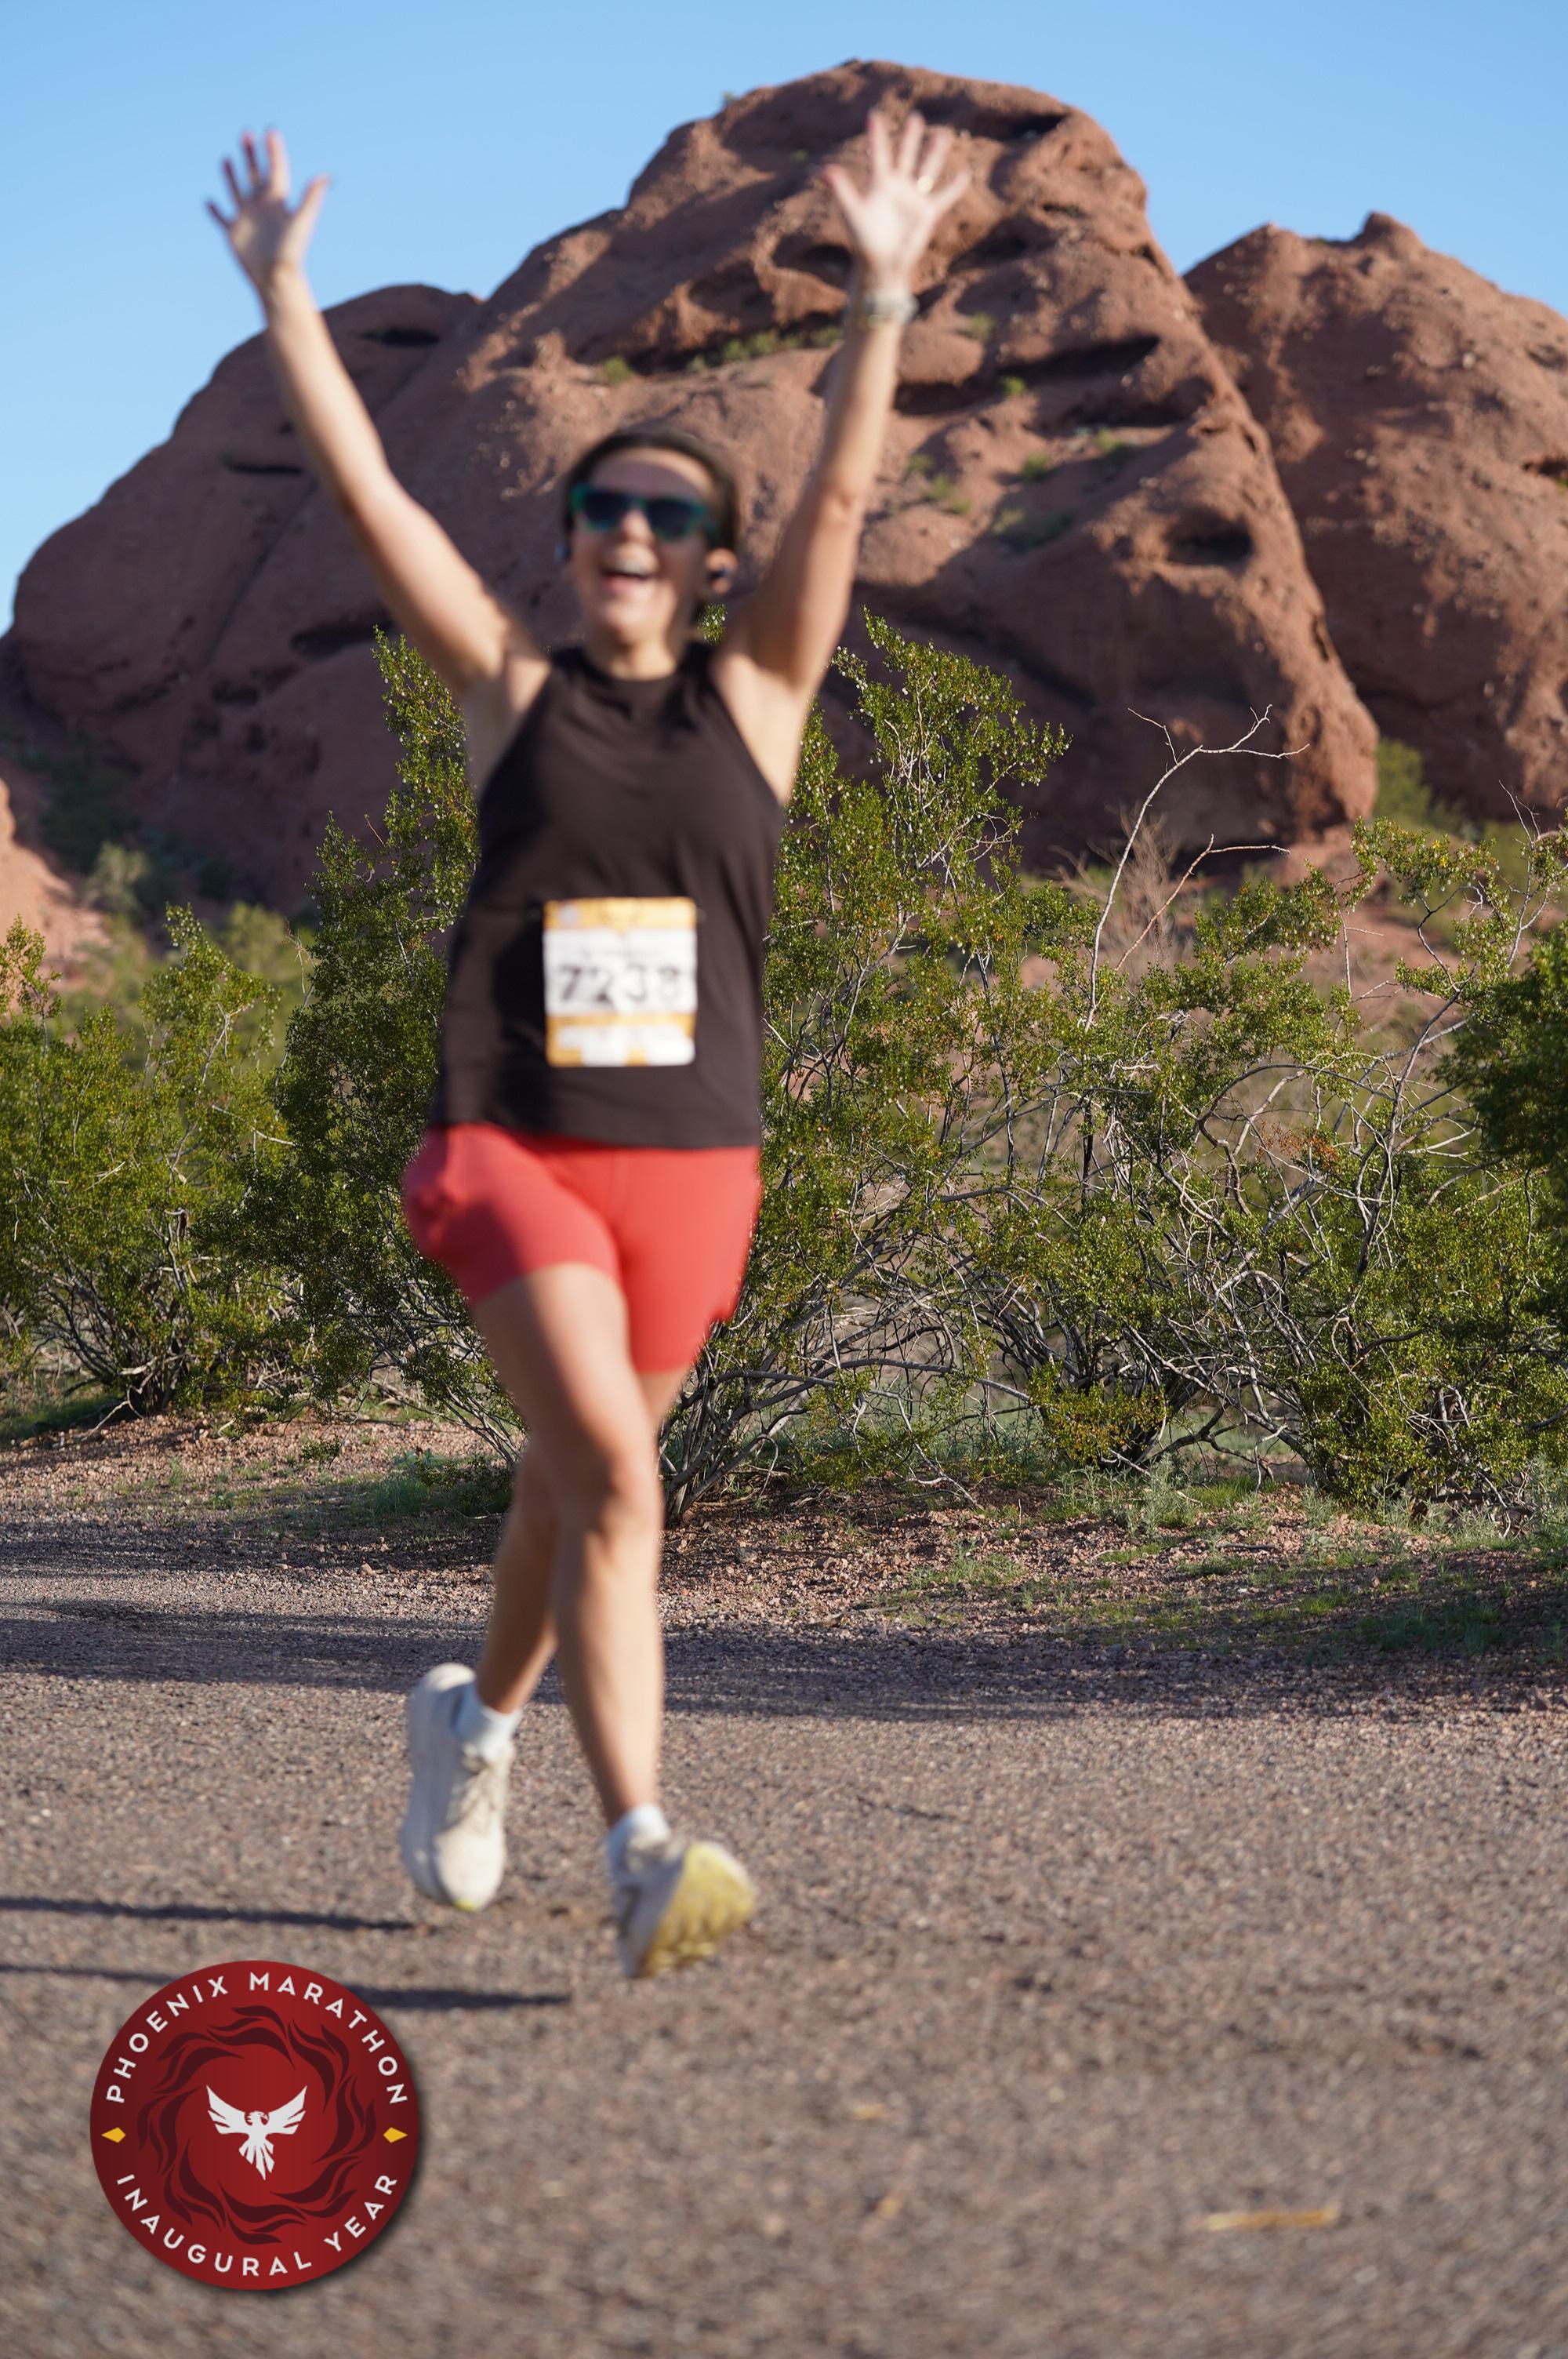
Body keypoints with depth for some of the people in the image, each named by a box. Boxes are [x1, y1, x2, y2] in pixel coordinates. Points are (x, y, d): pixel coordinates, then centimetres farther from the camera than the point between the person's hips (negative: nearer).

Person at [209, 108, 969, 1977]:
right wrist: (283, 292, -2)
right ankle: (644, 1859, -24)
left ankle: (477, 1717, 46)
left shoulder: (752, 697, 7)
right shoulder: (512, 692, 6)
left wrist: (881, 291, -13)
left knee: (571, 1481, 17)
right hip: (510, 1154, -2)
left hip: (689, 1167, 2)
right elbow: (365, 492, 2)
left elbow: (840, 501, -4)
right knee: (611, 1472, -21)